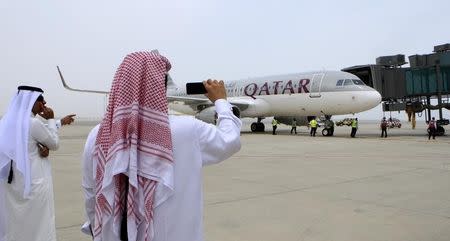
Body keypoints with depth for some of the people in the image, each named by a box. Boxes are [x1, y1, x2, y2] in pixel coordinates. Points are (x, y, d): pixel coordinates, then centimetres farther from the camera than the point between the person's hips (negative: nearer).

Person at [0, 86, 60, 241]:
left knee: (13, 221, 14)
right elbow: (55, 144, -5)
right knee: (37, 222, 4)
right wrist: (50, 119, 0)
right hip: (34, 181, -7)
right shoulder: (34, 123, -17)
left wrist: (40, 147, -5)